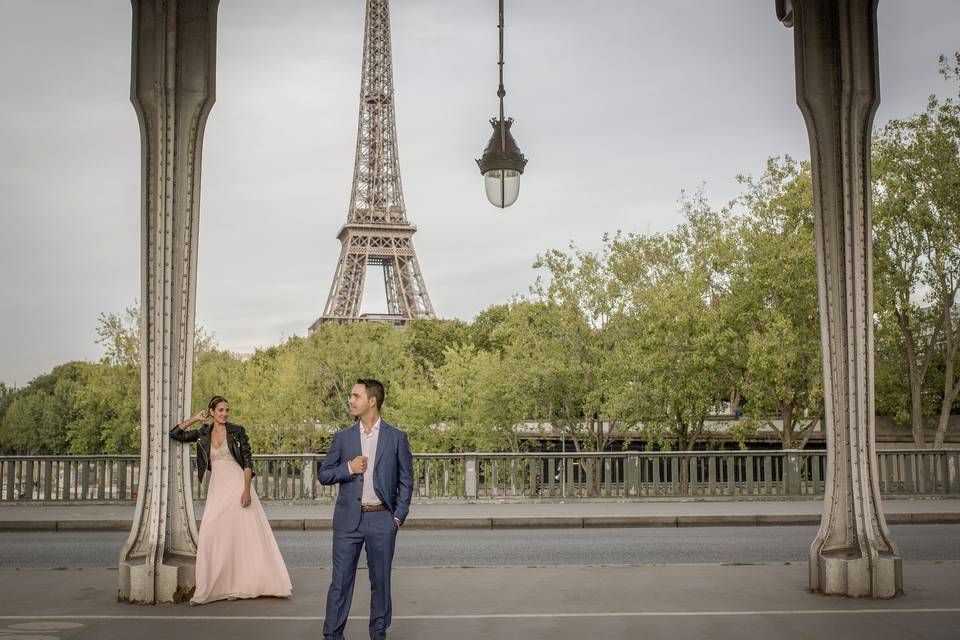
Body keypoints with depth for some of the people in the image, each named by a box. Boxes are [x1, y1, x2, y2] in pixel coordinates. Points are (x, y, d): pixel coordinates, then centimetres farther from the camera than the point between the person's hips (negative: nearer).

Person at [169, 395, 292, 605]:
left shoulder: (237, 431, -1)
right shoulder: (203, 433, 9)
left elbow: (247, 461, -5)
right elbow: (175, 433, 7)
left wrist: (247, 490, -14)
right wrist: (195, 418, 3)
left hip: (237, 485, -3)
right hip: (217, 488, 3)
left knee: (248, 533, -2)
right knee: (216, 536, -2)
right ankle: (219, 586, 6)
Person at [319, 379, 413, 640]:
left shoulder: (396, 437, 2)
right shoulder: (343, 438, 6)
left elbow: (406, 480, 4)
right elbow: (323, 475, 8)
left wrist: (399, 517, -3)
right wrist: (348, 468, -10)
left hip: (382, 520, -1)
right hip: (349, 520, 1)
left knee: (381, 580, 8)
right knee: (341, 580, 2)